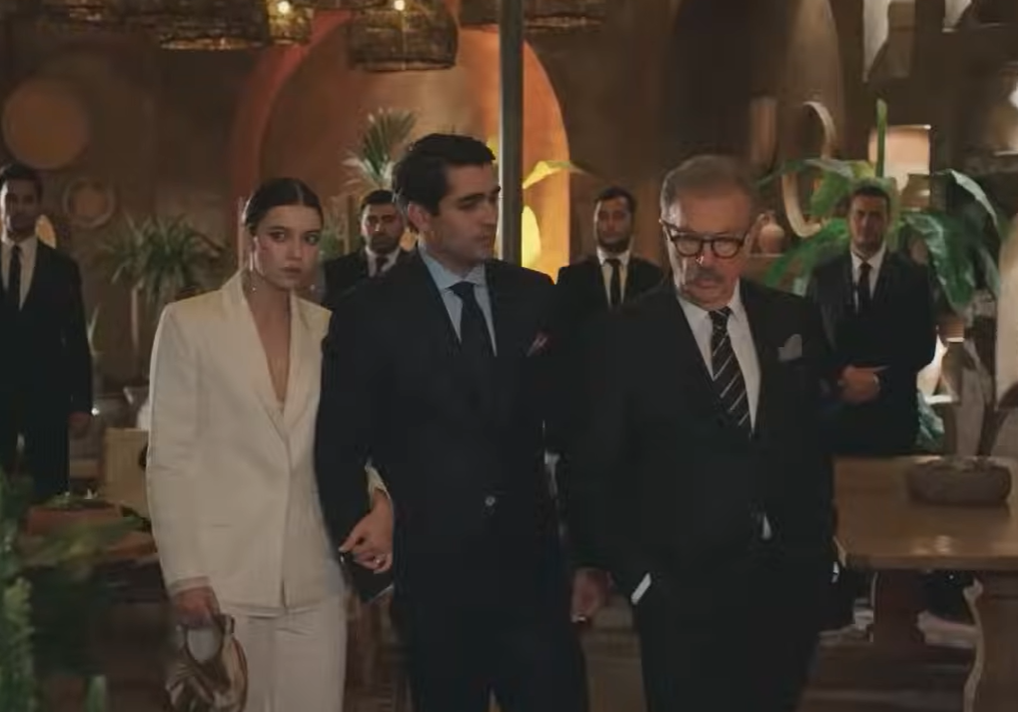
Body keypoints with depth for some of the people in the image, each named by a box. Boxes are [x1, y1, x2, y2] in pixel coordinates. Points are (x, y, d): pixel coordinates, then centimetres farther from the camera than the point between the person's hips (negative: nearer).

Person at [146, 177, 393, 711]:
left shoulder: (328, 329, 9)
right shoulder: (189, 322, -2)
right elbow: (169, 457, -3)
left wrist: (380, 498, -9)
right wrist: (184, 574, -9)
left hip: (313, 578, 3)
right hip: (223, 574, -3)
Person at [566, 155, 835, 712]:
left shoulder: (795, 321, 4)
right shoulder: (623, 339, -7)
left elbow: (814, 441, 13)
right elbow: (593, 479, -5)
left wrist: (821, 543, 8)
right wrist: (637, 578, -10)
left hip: (791, 584, 4)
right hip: (682, 596, -4)